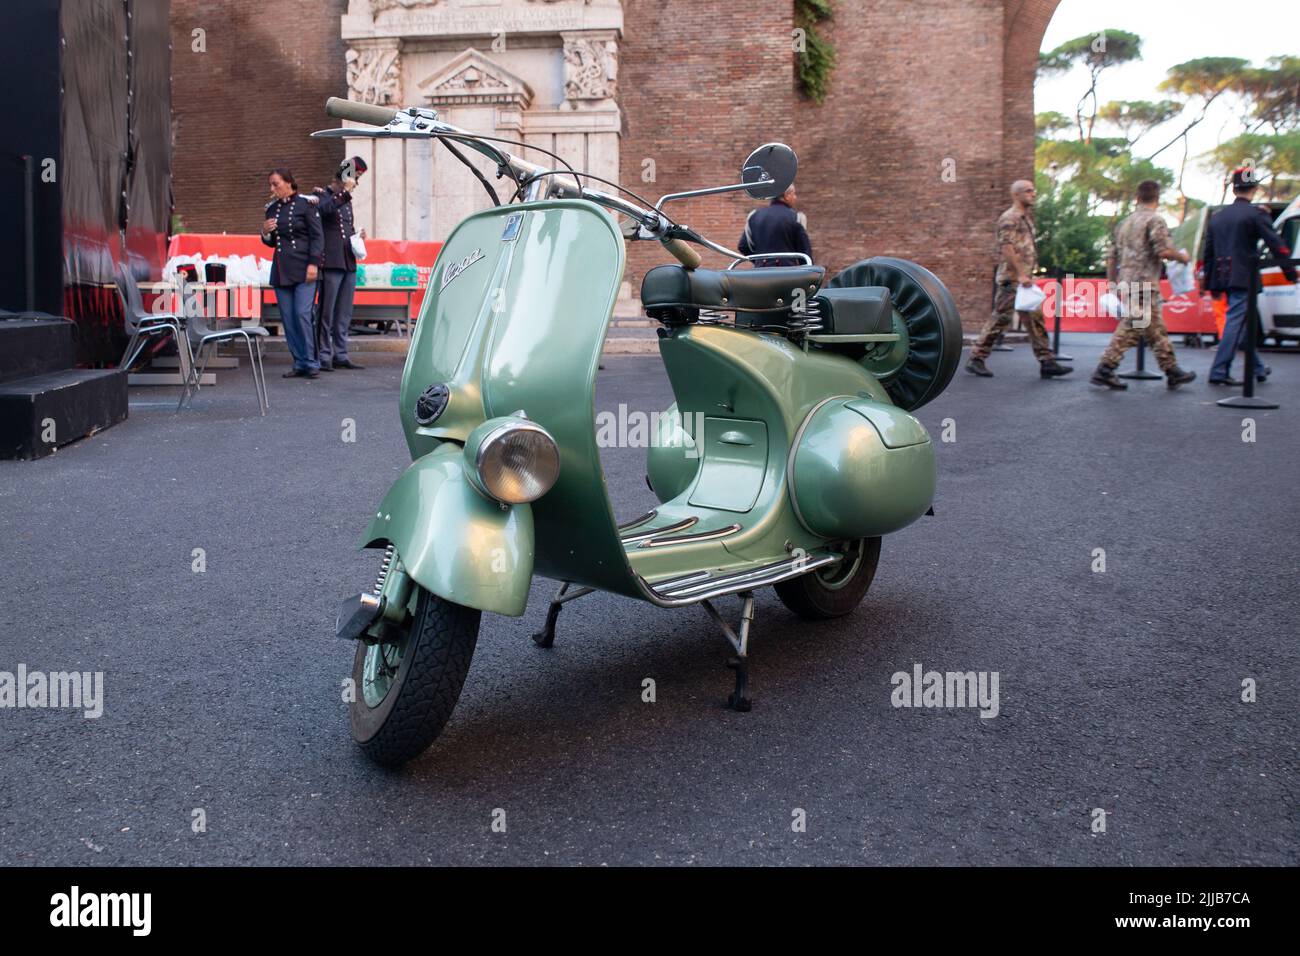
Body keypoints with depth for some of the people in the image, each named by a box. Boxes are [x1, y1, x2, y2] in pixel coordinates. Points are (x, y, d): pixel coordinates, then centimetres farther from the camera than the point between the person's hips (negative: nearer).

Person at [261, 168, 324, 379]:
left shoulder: (305, 204, -2)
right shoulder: (272, 208, 15)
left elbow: (317, 235, -6)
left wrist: (313, 264, -14)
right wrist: (265, 233, 1)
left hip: (303, 269, -6)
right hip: (280, 271, 6)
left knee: (302, 314, -13)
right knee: (287, 319, 2)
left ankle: (311, 363, -3)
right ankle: (299, 364, 8)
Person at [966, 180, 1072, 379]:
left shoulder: (1026, 217, 19)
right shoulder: (1009, 218, -10)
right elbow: (1007, 248, -19)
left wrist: (1029, 274, 16)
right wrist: (1020, 274, -23)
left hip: (1024, 279, 9)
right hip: (1011, 279, -9)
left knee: (1035, 319, 6)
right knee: (1000, 319, -6)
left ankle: (1047, 362, 7)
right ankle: (976, 359, 3)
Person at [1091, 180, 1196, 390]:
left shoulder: (1126, 222, 18)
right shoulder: (1155, 220, -6)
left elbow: (1111, 257, 18)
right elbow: (1164, 250, -17)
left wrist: (1113, 284, 21)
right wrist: (1183, 257, 1)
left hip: (1126, 283, 9)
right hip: (1144, 284, -9)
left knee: (1156, 330, 13)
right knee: (1130, 329, -5)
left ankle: (1172, 372, 17)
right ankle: (1105, 370, -5)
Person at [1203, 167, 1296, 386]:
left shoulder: (1217, 216, 13)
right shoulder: (1256, 214, -7)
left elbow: (1208, 251, 16)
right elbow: (1276, 245, -10)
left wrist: (1210, 283, 22)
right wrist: (1290, 272, -1)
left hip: (1223, 276, 7)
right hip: (1244, 278, -7)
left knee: (1242, 324, 16)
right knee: (1236, 323, -7)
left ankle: (1257, 368, 27)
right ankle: (1219, 371, -12)